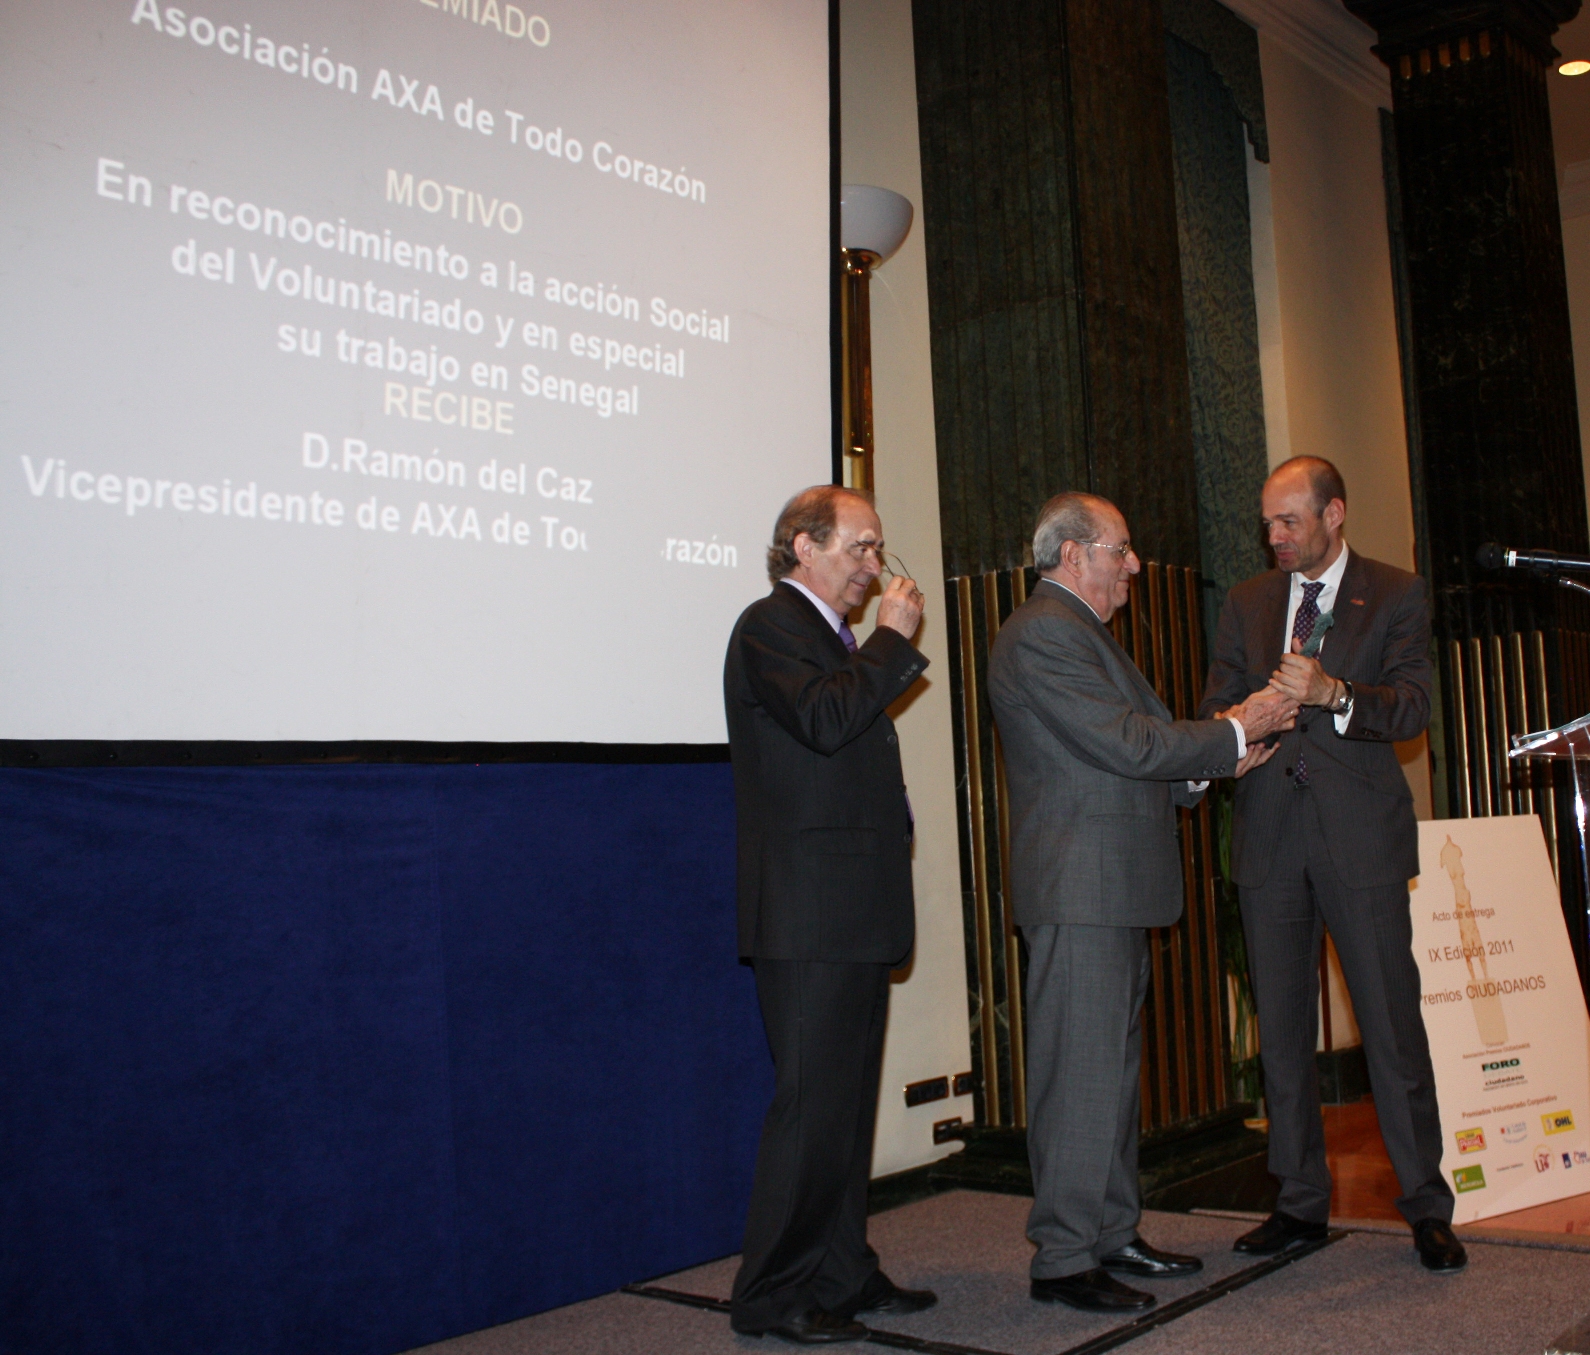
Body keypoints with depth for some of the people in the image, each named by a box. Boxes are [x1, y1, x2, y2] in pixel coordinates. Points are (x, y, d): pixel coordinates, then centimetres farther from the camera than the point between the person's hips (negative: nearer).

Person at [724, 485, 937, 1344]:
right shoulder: (770, 627, -7)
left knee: (848, 1098, 13)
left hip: (854, 914, 10)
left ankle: (842, 1275, 23)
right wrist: (895, 639, -13)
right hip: (809, 916, -10)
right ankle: (772, 1296, 4)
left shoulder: (836, 636, 22)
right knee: (811, 1104, -7)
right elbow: (824, 719, -24)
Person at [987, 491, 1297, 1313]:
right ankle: (1063, 1260, 2)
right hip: (1078, 887, -11)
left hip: (1115, 889, 11)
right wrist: (1236, 732, -8)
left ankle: (1112, 1235, 25)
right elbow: (1129, 746, -19)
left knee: (1114, 1066, 15)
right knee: (1080, 1072, -6)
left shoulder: (1082, 630, 21)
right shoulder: (1041, 635, -14)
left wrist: (1210, 765, 9)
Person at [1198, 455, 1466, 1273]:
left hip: (1360, 834, -4)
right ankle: (1301, 1201, 20)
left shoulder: (1396, 595, 4)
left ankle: (1426, 1207, 11)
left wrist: (1333, 693, -26)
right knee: (1281, 1028, 8)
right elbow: (1215, 701, 12)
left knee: (1391, 1020, -2)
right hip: (1269, 834, 4)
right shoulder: (1248, 602, 15)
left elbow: (1413, 709, -7)